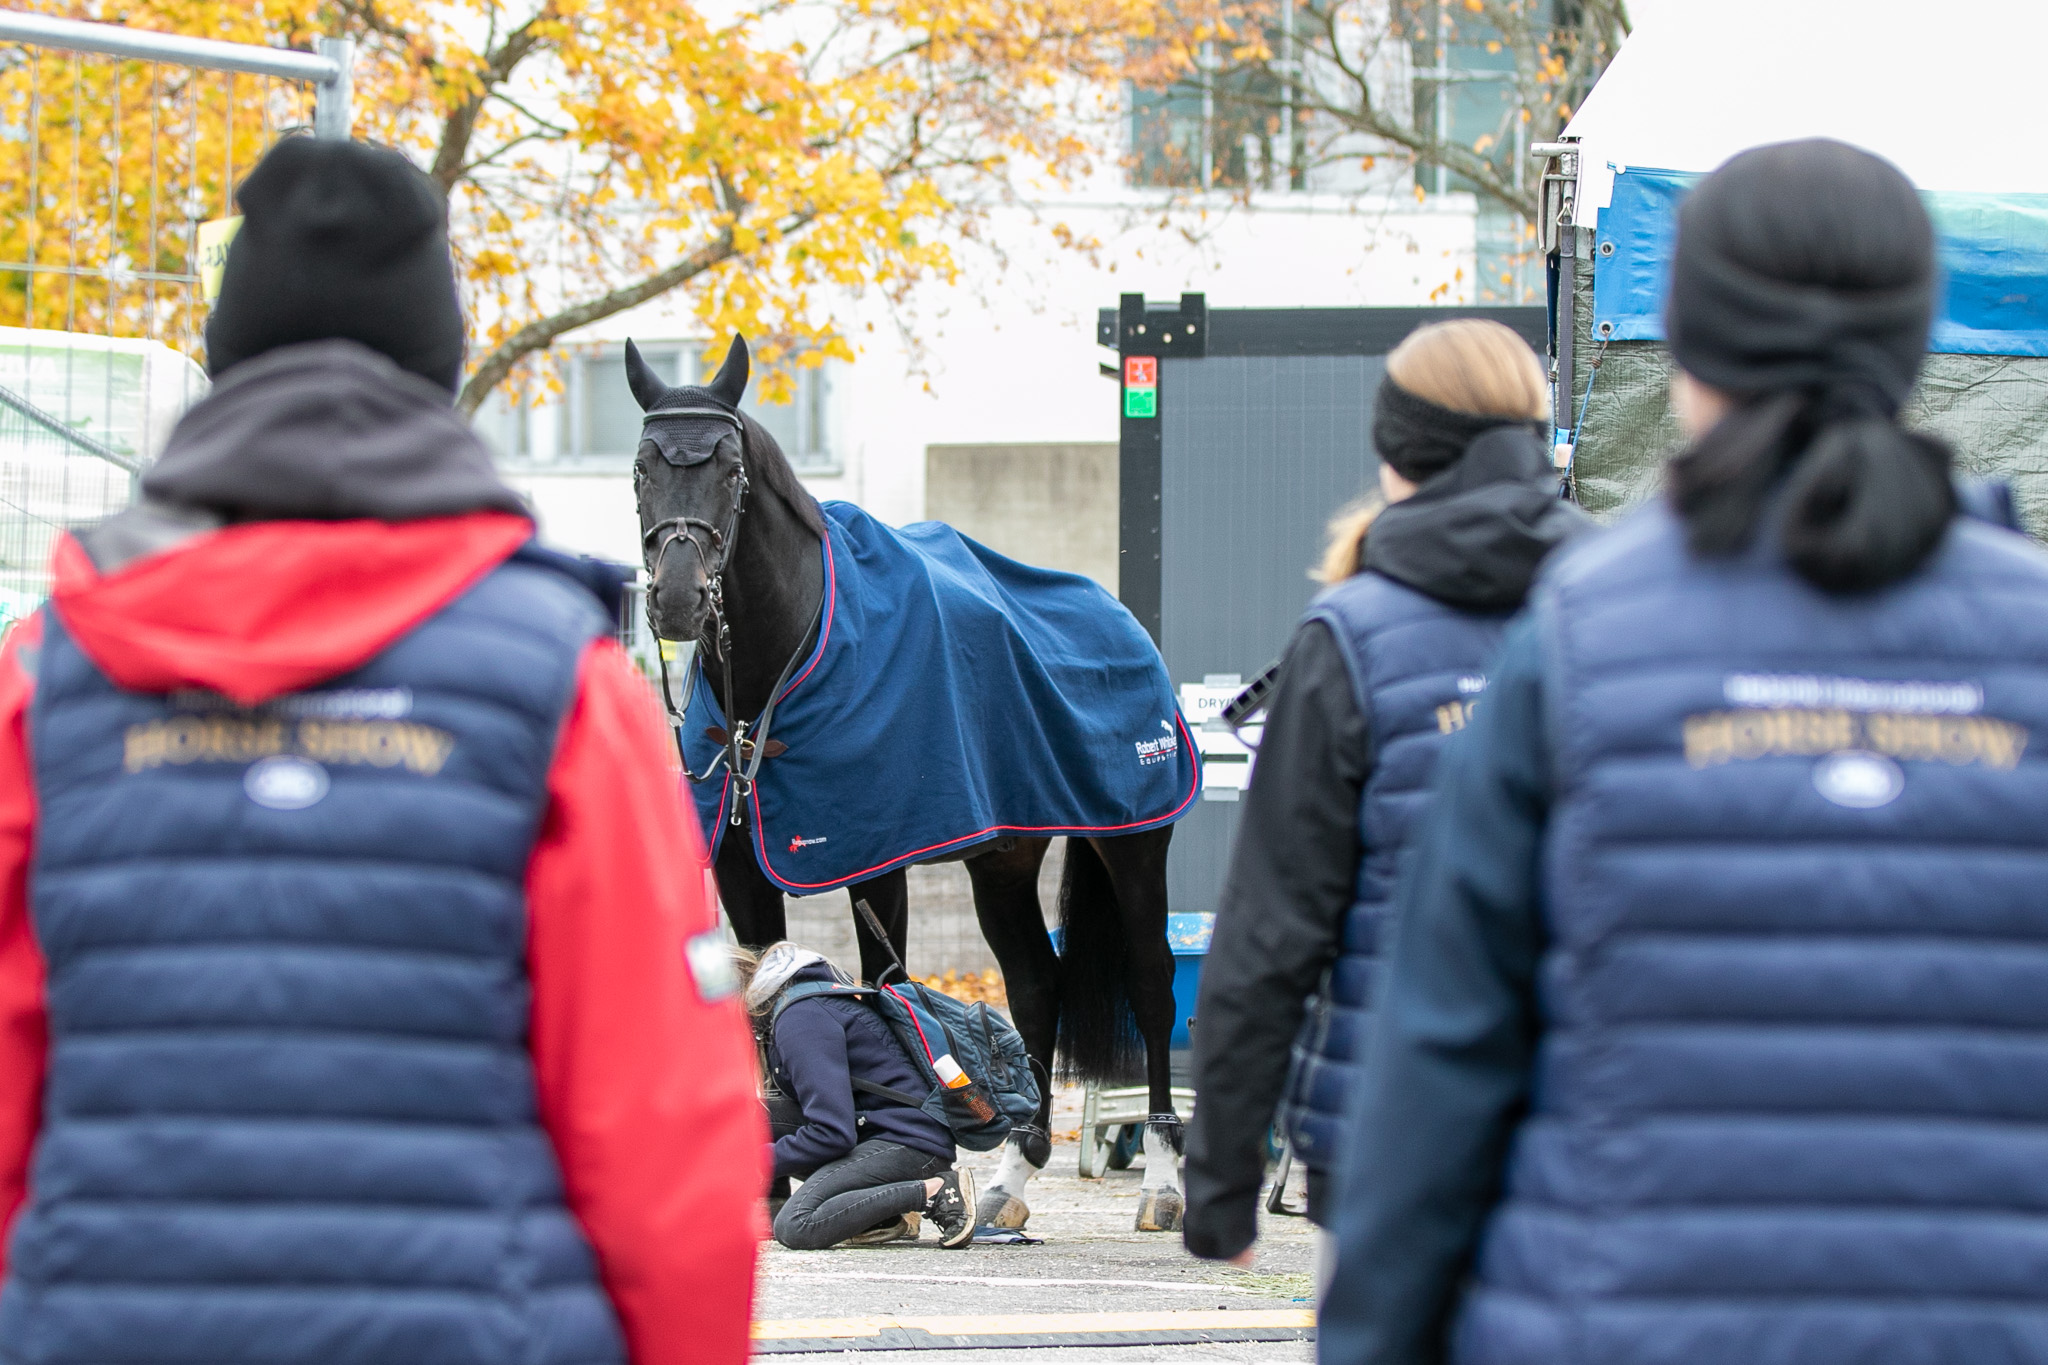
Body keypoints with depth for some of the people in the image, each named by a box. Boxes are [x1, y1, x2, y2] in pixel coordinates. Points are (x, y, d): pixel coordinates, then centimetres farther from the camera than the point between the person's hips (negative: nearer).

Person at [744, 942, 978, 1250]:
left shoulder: (800, 1019, -14)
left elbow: (831, 1133, -21)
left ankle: (935, 1191, -17)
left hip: (908, 1143, -11)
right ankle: (885, 1215, 3)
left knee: (793, 1227, -26)